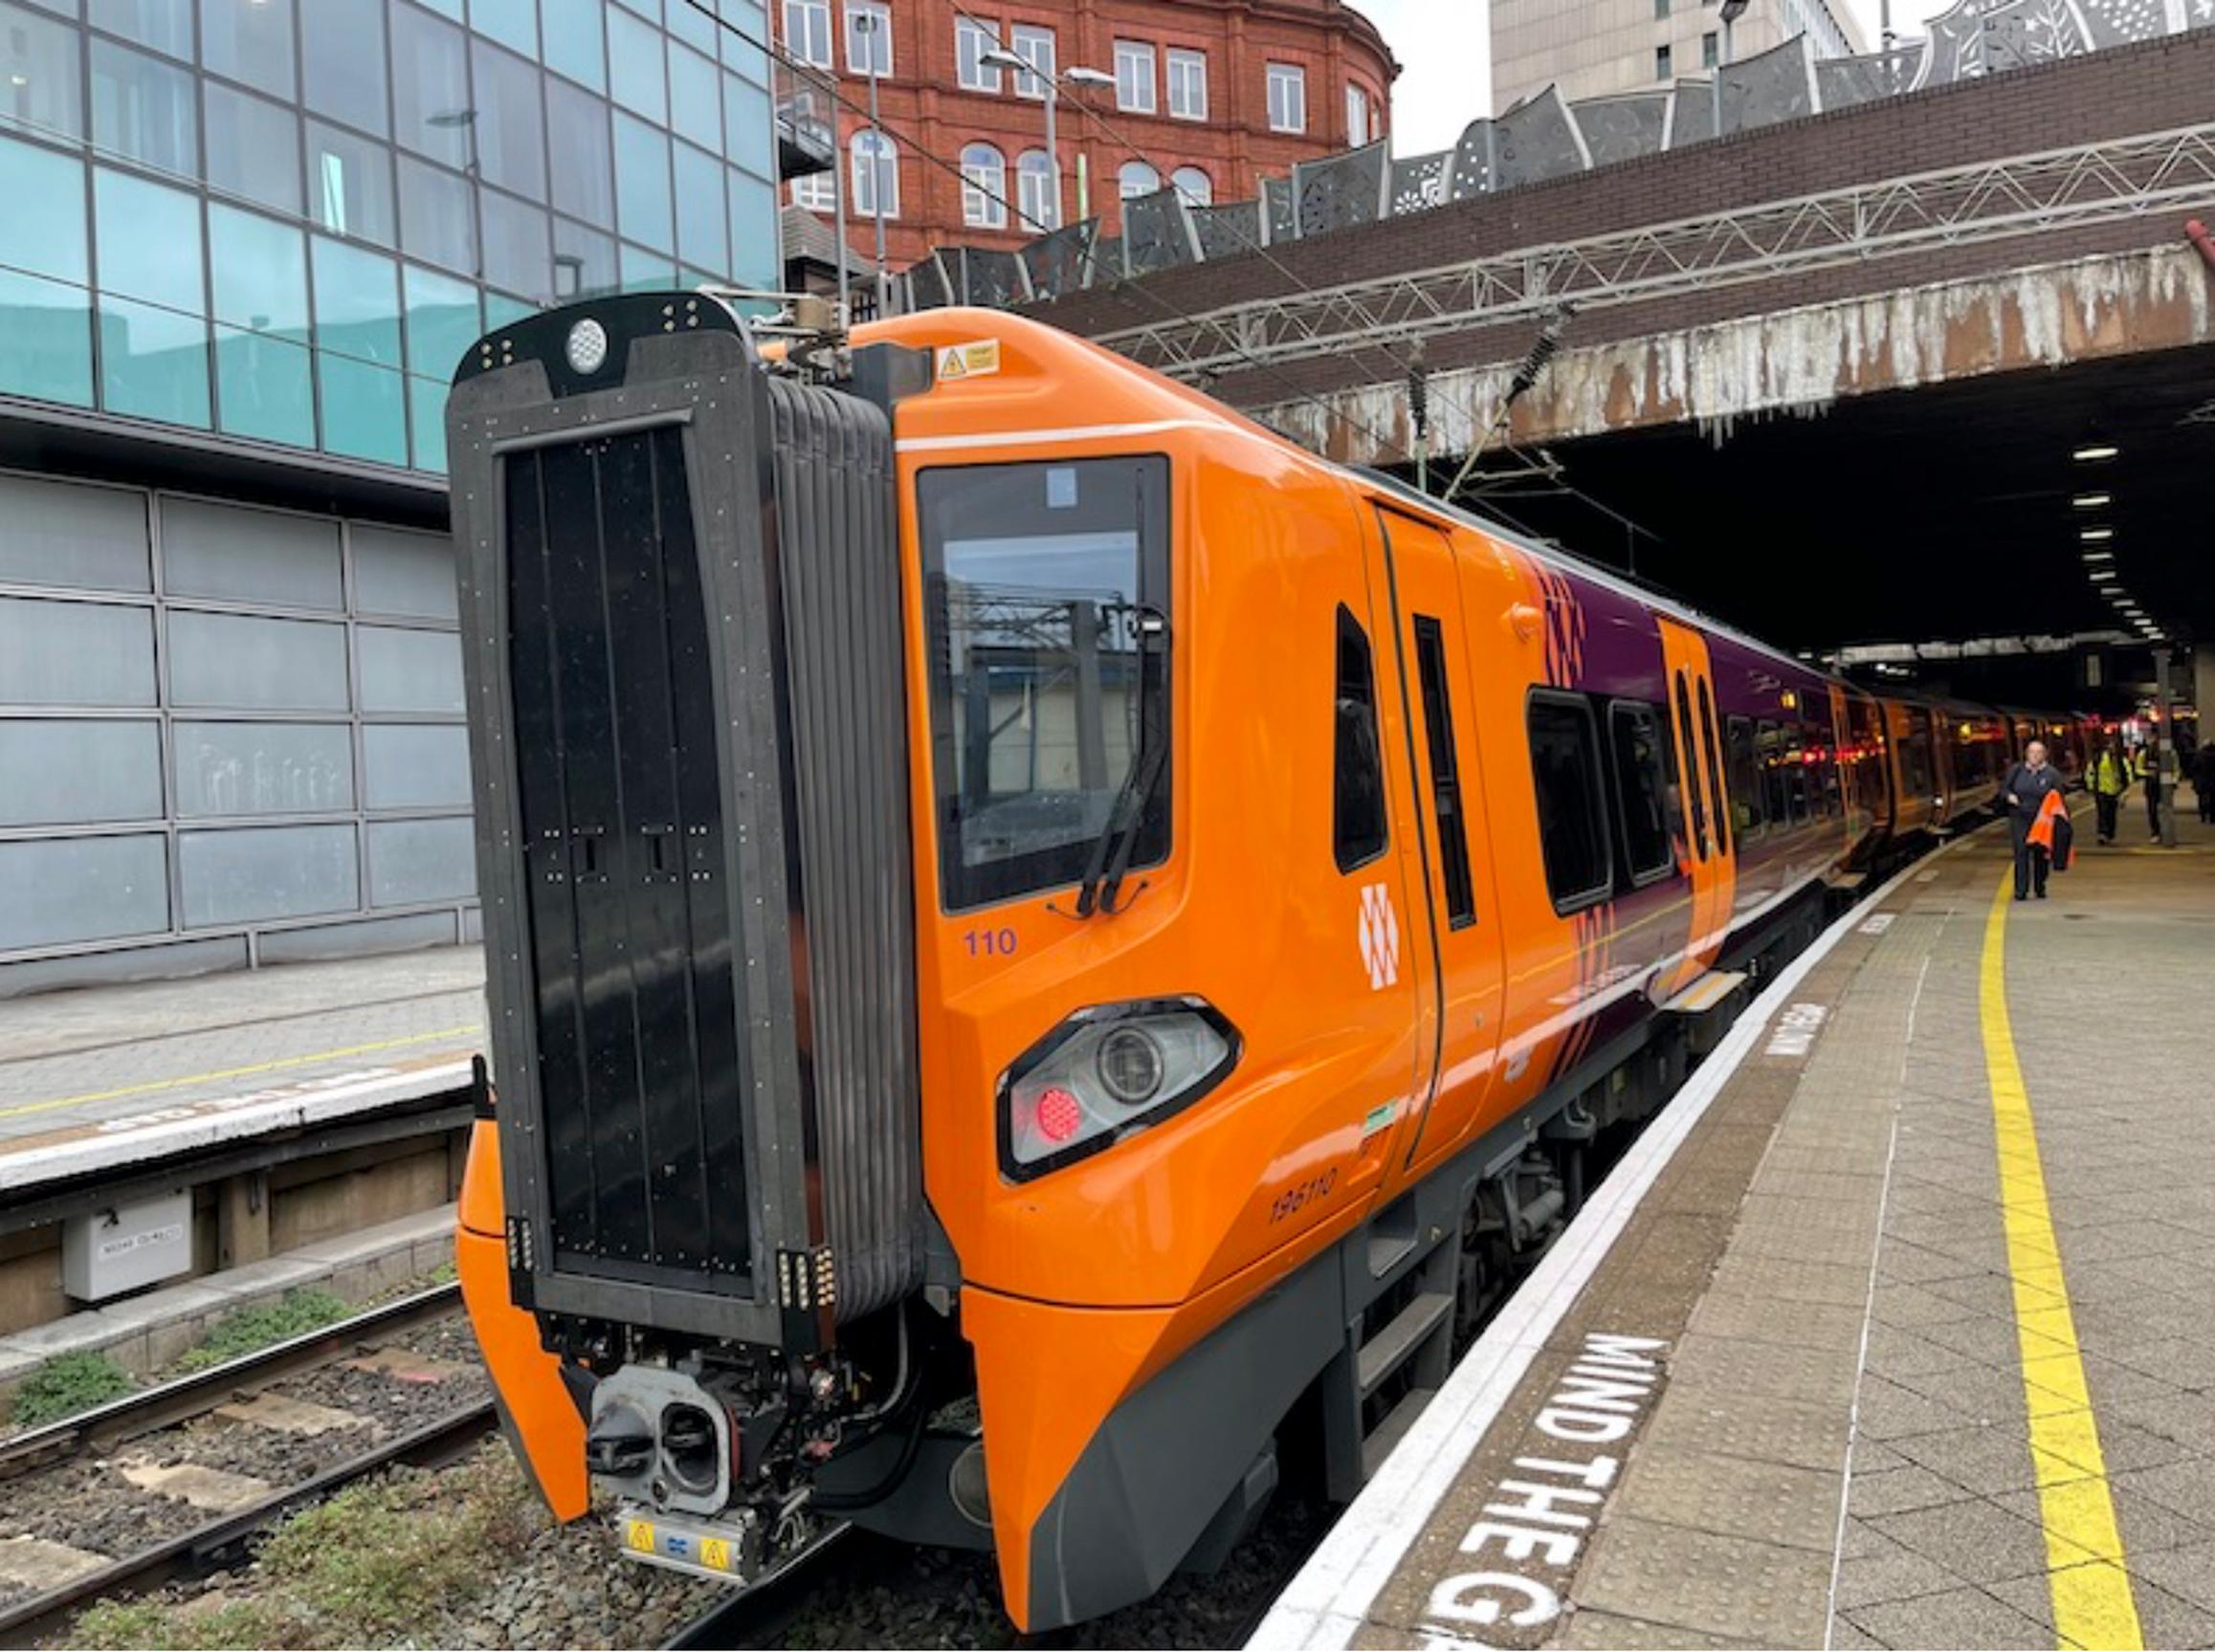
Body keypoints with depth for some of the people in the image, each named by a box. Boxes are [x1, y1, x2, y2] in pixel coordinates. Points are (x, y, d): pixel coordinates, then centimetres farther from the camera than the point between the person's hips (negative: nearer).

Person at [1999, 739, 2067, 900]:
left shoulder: (2052, 774, 1)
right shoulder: (2016, 770, 5)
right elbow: (2003, 788, 13)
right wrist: (2009, 796, -9)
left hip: (2042, 821, 0)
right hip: (2020, 819, 0)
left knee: (2042, 855, 8)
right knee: (2021, 852, -9)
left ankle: (2040, 888, 24)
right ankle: (2021, 891, -8)